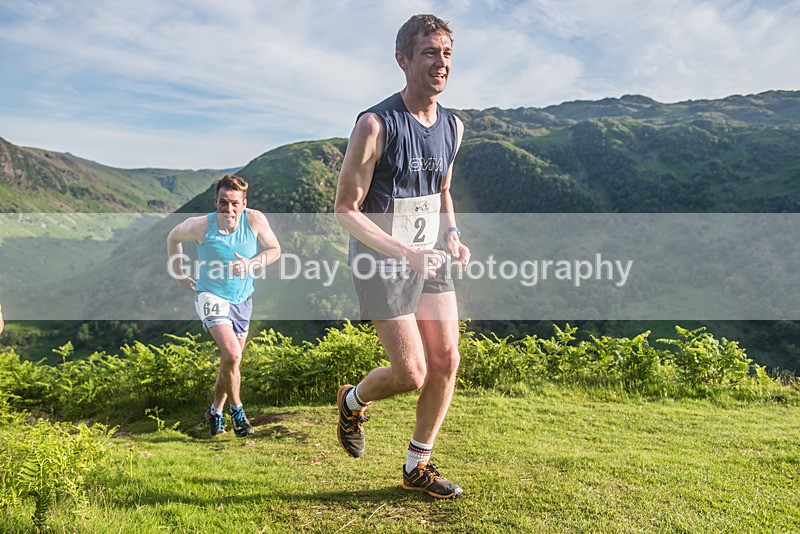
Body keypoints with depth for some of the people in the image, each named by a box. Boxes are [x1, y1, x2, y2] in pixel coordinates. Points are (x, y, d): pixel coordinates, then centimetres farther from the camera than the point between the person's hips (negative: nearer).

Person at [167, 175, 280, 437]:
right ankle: (236, 410, 4)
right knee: (232, 355, -21)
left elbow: (274, 249, -3)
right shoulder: (200, 225, -18)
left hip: (242, 299, 4)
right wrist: (179, 275, 6)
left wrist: (251, 264, -22)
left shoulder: (255, 220, -15)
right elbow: (173, 237, 4)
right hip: (211, 296, -3)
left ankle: (215, 411, 36)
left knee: (231, 358, 13)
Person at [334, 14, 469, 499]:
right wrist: (405, 253, -25)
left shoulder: (453, 126, 5)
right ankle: (353, 401, 29)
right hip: (383, 260, -6)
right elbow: (346, 210, -15)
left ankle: (418, 466, 22)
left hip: (429, 258, 7)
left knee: (446, 361, 3)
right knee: (412, 375, -6)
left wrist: (452, 234, 1)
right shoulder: (376, 125, -16)